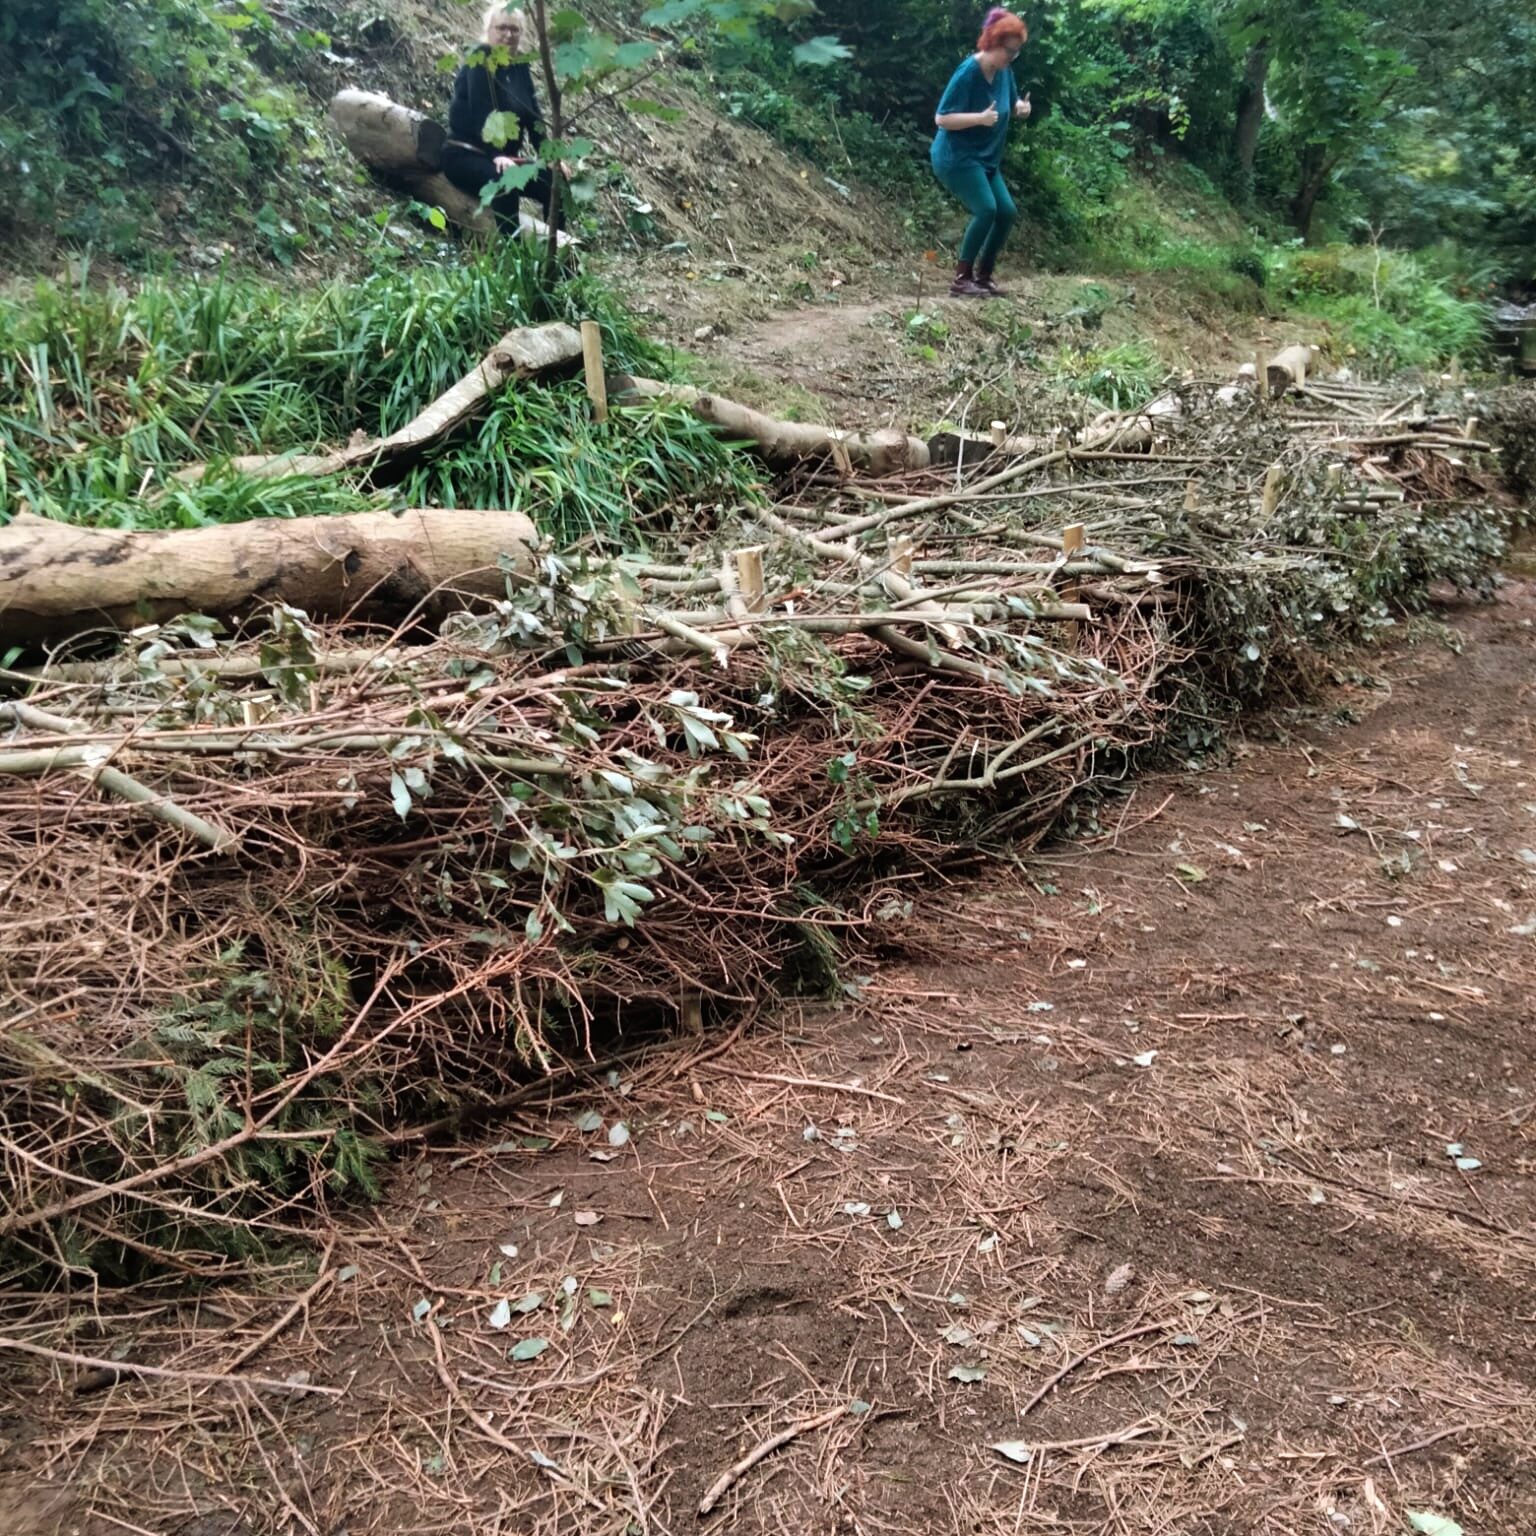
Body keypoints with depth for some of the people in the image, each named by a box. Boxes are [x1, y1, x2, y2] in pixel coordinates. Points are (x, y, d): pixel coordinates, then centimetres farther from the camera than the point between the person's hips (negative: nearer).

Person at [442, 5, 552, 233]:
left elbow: (533, 114, 8)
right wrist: (497, 155, -36)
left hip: (506, 156, 8)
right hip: (466, 156, -8)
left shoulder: (520, 66, 9)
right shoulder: (479, 60, -11)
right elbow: (482, 111, -23)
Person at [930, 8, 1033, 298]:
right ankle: (961, 280, -17)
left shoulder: (1004, 71, 3)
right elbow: (941, 118, -20)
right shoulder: (968, 73, -19)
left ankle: (983, 276, 12)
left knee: (1007, 212, 1)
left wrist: (1020, 107, -5)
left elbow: (1010, 104, 20)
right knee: (986, 209, -23)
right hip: (957, 157, -8)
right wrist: (980, 117, -32)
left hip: (986, 159, 8)